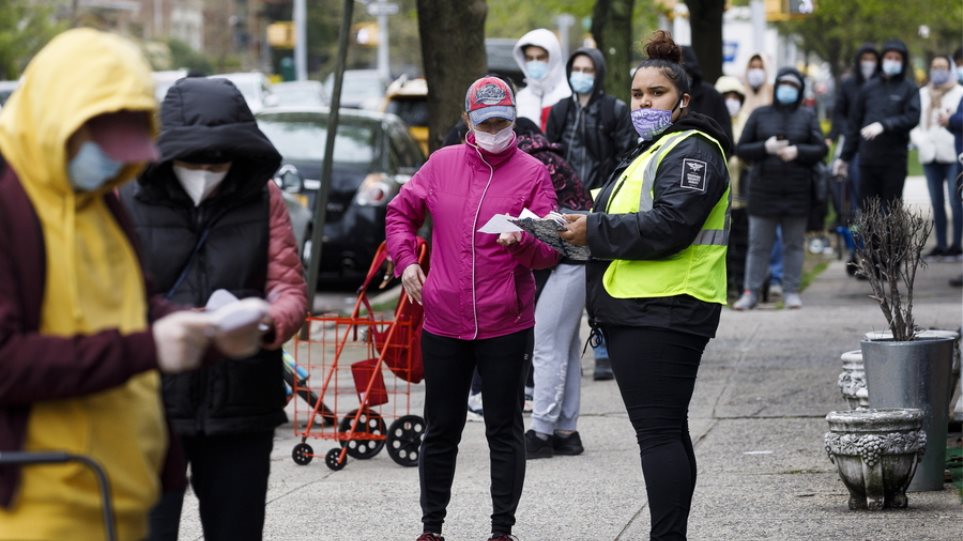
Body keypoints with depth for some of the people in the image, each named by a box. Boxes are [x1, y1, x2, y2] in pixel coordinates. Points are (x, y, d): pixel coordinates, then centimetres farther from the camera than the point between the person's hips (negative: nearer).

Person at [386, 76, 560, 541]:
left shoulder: (532, 173, -2)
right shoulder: (441, 164, 5)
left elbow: (551, 250, -6)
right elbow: (400, 213, 17)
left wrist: (524, 242, -27)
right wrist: (405, 260, 2)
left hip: (506, 326, -2)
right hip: (444, 324, 2)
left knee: (505, 429, 4)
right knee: (441, 428, 10)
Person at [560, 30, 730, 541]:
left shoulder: (691, 151, -9)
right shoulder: (650, 151, 24)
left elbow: (667, 228, -22)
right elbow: (622, 223, 29)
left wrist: (594, 230, -16)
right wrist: (583, 229, 8)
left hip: (663, 312, -11)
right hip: (636, 310, 11)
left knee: (658, 432, -13)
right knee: (666, 432, 13)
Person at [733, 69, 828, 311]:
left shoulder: (807, 117, 8)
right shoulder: (759, 115, 7)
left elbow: (821, 148, 3)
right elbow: (741, 149, 4)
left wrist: (798, 151, -15)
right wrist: (765, 148, -13)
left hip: (797, 191, 1)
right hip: (763, 189, -1)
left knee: (794, 244, 6)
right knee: (758, 244, 0)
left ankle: (792, 292, 12)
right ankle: (751, 292, 4)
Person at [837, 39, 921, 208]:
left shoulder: (908, 88, 3)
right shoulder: (869, 87, 12)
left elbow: (913, 117, -11)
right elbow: (854, 123, 14)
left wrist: (884, 125, -22)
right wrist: (845, 156, 11)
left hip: (894, 161, -3)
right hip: (868, 159, 3)